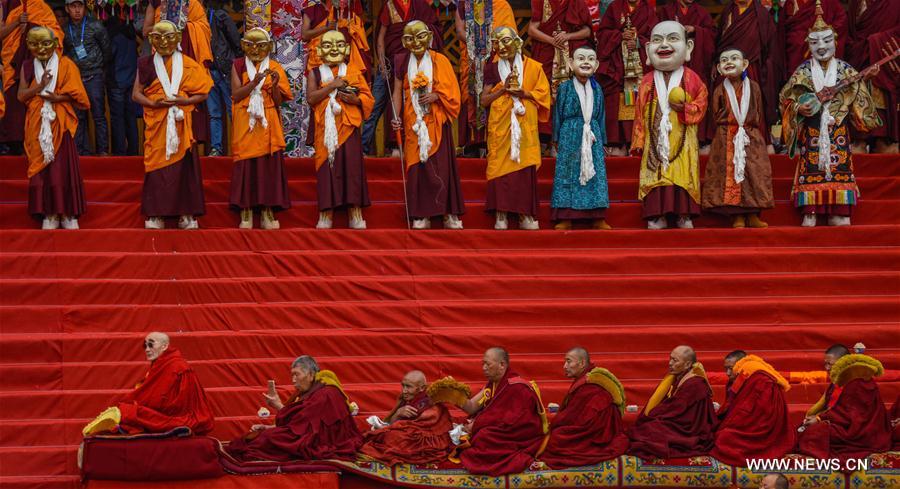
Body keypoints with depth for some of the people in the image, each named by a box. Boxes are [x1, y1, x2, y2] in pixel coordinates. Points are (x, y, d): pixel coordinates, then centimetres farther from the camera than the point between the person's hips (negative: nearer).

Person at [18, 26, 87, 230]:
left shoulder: (66, 65, 2)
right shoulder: (27, 68, 11)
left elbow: (77, 94, -3)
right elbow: (21, 95, 1)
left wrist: (58, 97, -18)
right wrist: (40, 86, -14)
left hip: (60, 123, -3)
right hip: (37, 126, 3)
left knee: (63, 165, -6)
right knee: (41, 166, -1)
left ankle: (68, 214, 0)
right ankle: (49, 215, 3)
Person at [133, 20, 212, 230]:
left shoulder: (188, 65, 7)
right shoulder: (146, 64, 10)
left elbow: (203, 93, 5)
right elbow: (136, 93, 6)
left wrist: (184, 100, -12)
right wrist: (153, 103, -12)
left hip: (181, 122, 0)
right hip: (156, 123, 0)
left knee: (184, 164, -3)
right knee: (156, 165, -4)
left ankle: (187, 215, 0)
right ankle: (155, 215, -3)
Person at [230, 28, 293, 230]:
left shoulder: (275, 68, 9)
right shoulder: (238, 66, 7)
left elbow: (279, 101, 4)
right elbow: (236, 94, -4)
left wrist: (275, 85, -15)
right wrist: (255, 81, -16)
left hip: (268, 124, 1)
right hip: (245, 124, -1)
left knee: (269, 163, -4)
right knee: (245, 164, -7)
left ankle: (267, 213, -1)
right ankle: (246, 214, -5)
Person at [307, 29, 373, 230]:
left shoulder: (354, 72, 12)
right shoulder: (315, 73, 9)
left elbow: (368, 98, 10)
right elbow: (311, 98, -5)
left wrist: (356, 99, -11)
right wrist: (332, 85, -12)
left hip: (348, 126, 0)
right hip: (325, 128, 0)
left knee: (351, 166, -5)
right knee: (326, 167, -3)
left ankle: (355, 213, -3)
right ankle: (326, 214, 1)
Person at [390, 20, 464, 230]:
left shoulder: (440, 61, 1)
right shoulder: (402, 63, 7)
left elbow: (451, 91, 0)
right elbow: (398, 92, 6)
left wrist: (436, 96, -17)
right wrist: (396, 116, -6)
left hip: (436, 121, -2)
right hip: (413, 122, 2)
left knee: (441, 164, -6)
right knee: (416, 165, -1)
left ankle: (450, 214, -2)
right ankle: (421, 215, 2)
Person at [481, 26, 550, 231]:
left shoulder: (532, 67, 6)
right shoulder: (492, 68, 9)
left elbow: (543, 93, 4)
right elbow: (484, 100, 5)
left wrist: (523, 93, -11)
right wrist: (503, 88, -8)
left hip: (525, 125, 0)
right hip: (500, 125, 0)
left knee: (525, 166, -5)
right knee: (500, 165, -8)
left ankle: (525, 215, 0)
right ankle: (501, 215, -7)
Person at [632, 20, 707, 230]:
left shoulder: (691, 79, 0)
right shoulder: (647, 82, 4)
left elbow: (701, 104, 3)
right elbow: (640, 113, 6)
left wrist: (685, 108, -17)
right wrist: (639, 141, 1)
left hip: (683, 141, -1)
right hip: (656, 140, 1)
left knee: (683, 174, -3)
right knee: (656, 175, -3)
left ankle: (684, 215, 4)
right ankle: (658, 215, 2)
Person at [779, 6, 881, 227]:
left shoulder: (846, 71, 7)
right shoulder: (802, 73, 6)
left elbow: (858, 101, 4)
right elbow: (787, 100, 4)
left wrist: (864, 81, -11)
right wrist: (799, 108, -15)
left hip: (838, 132, 1)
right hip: (811, 133, -1)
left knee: (839, 171, -4)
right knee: (811, 171, -8)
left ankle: (838, 214, -2)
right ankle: (810, 214, -7)